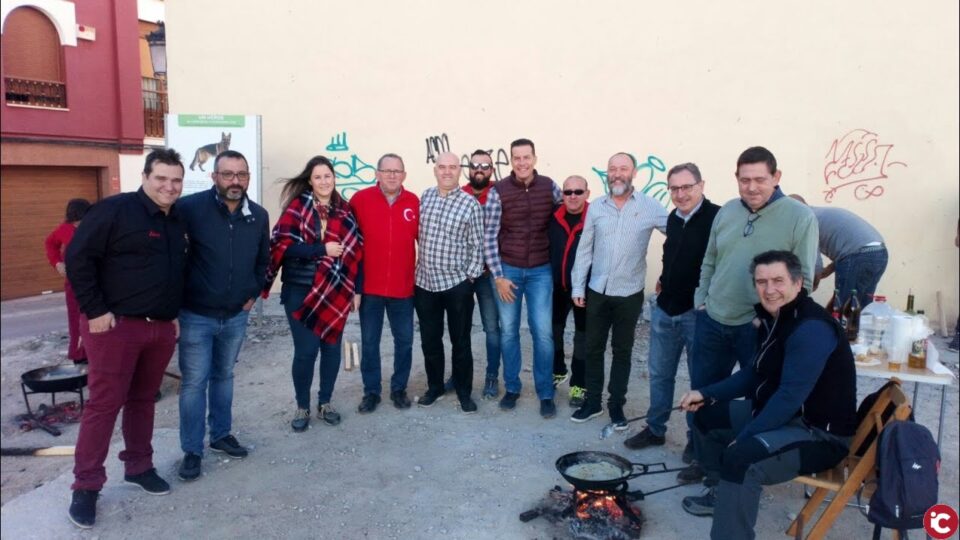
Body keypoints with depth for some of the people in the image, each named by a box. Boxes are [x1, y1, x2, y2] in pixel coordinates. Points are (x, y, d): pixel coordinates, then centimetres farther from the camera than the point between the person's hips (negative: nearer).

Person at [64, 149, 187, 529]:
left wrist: (174, 312, 16)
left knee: (143, 399, 16)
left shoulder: (179, 222, 11)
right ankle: (86, 485, 11)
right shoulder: (115, 209, -11)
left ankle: (139, 467, 30)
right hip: (115, 325, -6)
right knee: (104, 403, -1)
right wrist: (95, 310, -15)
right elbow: (78, 257, -13)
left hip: (161, 327, 6)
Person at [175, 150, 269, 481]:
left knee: (223, 376, 19)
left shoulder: (259, 216, 0)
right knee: (194, 382, 2)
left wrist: (253, 293, 9)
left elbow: (263, 260, 15)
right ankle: (192, 451, 15)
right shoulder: (190, 208, -16)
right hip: (196, 315, -4)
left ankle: (221, 435, 34)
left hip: (236, 316, 4)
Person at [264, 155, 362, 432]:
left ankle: (325, 403, 27)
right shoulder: (297, 207, -4)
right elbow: (284, 245, -13)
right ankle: (302, 407, 19)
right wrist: (322, 249, -18)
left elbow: (356, 251, 7)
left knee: (332, 346, 9)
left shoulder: (345, 210, 7)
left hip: (336, 292, 4)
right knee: (305, 350, -1)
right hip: (301, 290, -3)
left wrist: (356, 289, 3)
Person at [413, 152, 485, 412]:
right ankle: (435, 387, 30)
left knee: (460, 341, 7)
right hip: (425, 282, 4)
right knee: (430, 340, 13)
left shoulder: (470, 204, -6)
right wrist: (417, 267, 13)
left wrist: (471, 276, -8)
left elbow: (476, 245, -5)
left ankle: (464, 391, 22)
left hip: (457, 283, -3)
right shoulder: (424, 197, 5)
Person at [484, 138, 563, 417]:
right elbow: (489, 236, -6)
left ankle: (546, 393, 14)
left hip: (540, 270, 1)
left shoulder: (549, 186, -2)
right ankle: (511, 387, 24)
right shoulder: (498, 191, -8)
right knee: (508, 331, 8)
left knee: (543, 332, 0)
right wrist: (498, 276, -9)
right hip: (507, 269, 0)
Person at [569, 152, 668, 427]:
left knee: (622, 351, 11)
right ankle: (593, 401, 26)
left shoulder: (650, 206, -6)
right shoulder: (596, 207, 1)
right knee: (593, 348, 11)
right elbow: (585, 249, 3)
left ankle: (616, 404, 25)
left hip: (630, 294, -2)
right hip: (597, 291, 2)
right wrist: (578, 287, 2)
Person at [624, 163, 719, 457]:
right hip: (665, 310, 7)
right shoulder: (673, 218, 9)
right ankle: (655, 429, 32)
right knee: (659, 373, 16)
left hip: (698, 312, -7)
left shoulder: (716, 217, -15)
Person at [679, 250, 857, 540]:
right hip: (782, 414, 10)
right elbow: (755, 374, 15)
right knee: (706, 417, 14)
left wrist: (742, 439, -24)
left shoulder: (811, 329, -25)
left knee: (741, 457, -34)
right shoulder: (774, 317, 5)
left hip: (821, 432, -10)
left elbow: (790, 397, -29)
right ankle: (723, 494, 31)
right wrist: (706, 394, 7)